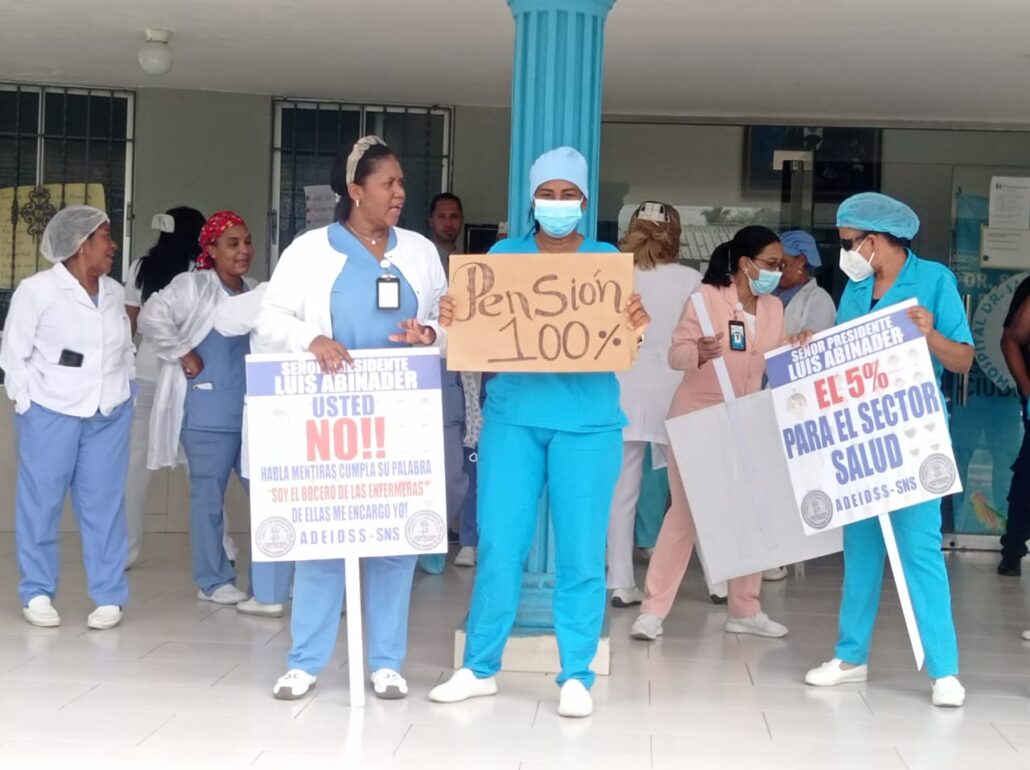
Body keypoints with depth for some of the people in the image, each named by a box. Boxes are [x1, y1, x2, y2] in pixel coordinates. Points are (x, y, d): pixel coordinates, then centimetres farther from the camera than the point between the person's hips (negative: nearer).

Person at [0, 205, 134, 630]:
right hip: (51, 413, -4)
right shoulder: (37, 289, -6)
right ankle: (37, 594, 11)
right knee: (40, 504, 1)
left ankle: (109, 596, 7)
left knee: (104, 505, 2)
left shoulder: (115, 292, 9)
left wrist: (122, 390, 9)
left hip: (110, 416, 4)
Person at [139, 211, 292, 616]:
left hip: (254, 410, 6)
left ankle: (271, 587, 10)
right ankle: (214, 581, 15)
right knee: (208, 495, 3)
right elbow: (151, 316, -17)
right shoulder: (191, 286, -5)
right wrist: (183, 355, -14)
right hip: (208, 412, -6)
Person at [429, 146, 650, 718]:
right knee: (499, 543, 0)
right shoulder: (504, 255, 10)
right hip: (513, 414, 1)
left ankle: (576, 676, 8)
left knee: (580, 550, -1)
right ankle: (480, 667, 13)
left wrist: (637, 327, -19)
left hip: (587, 419, -1)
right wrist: (451, 321, -14)